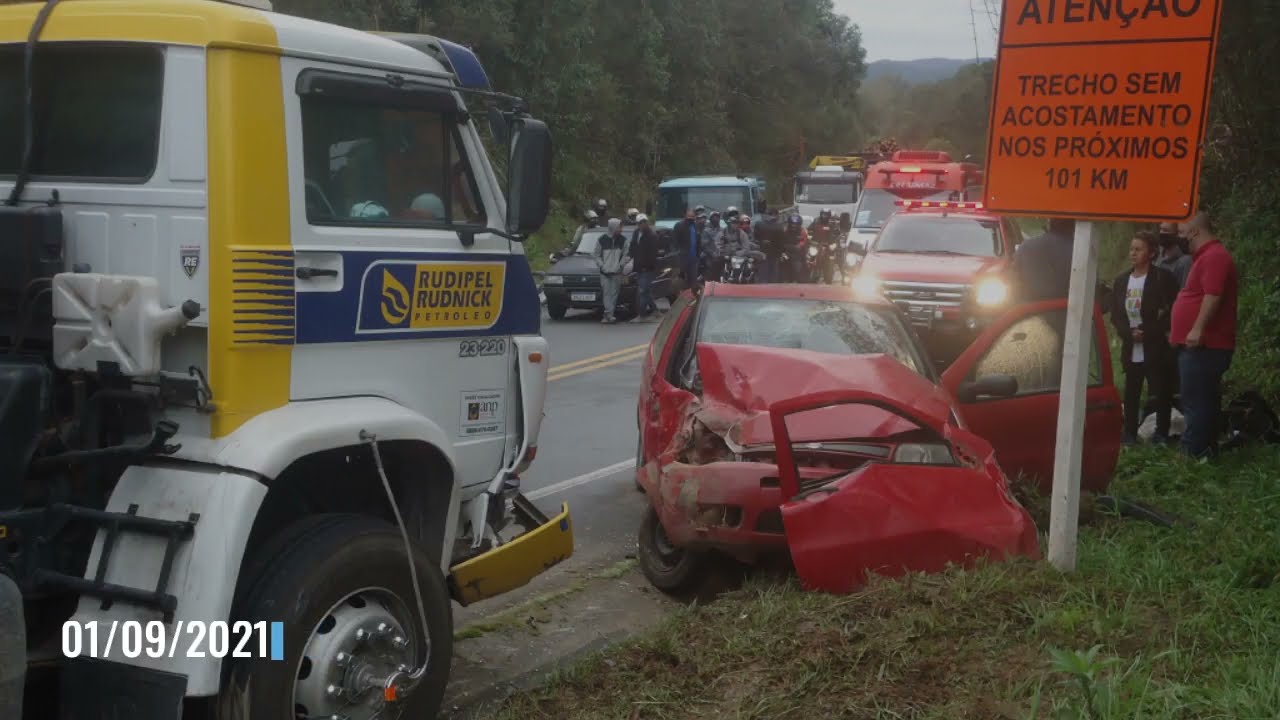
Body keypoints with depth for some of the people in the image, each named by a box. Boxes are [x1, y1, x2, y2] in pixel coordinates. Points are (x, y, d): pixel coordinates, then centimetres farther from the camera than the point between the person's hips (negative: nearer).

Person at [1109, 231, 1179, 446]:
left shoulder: (1163, 278, -6)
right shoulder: (1121, 280, 10)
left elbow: (1171, 312, -10)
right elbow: (1115, 315, 10)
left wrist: (1146, 332, -12)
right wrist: (1129, 333, -7)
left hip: (1157, 349, -4)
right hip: (1131, 350, 5)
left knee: (1160, 393, 1)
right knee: (1131, 394, 8)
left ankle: (1162, 434, 13)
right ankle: (1130, 433, 17)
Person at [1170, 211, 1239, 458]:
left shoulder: (1214, 256, -14)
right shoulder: (1206, 256, 21)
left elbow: (1213, 296, -25)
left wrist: (1198, 329, -30)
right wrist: (1178, 331, 29)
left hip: (1203, 345, -11)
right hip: (1200, 345, 11)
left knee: (1196, 402, -10)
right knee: (1202, 401, 14)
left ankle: (1194, 452, -9)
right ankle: (1204, 451, 19)